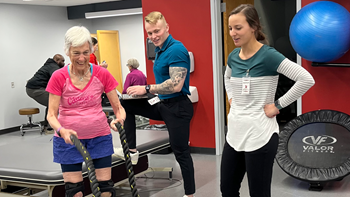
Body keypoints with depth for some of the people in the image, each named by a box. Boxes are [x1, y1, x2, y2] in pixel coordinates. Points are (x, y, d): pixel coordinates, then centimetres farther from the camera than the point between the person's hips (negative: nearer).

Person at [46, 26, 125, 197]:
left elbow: (117, 106, -2)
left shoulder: (102, 74, -7)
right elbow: (52, 114, -8)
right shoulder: (59, 77, -9)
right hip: (69, 138, -1)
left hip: (99, 136, 1)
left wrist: (120, 118, -25)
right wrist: (61, 130, -28)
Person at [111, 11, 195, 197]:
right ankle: (132, 150, 16)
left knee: (181, 153, 1)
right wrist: (150, 91, 8)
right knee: (125, 105, 12)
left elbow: (176, 85, -27)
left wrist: (147, 89, -22)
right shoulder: (160, 50, 9)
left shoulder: (176, 49, -20)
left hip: (177, 107, -9)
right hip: (162, 104, 9)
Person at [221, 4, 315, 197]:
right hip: (235, 133, 7)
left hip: (259, 136, -7)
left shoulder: (268, 55, -15)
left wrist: (278, 105, -17)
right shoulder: (233, 56, 5)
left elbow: (307, 80, -21)